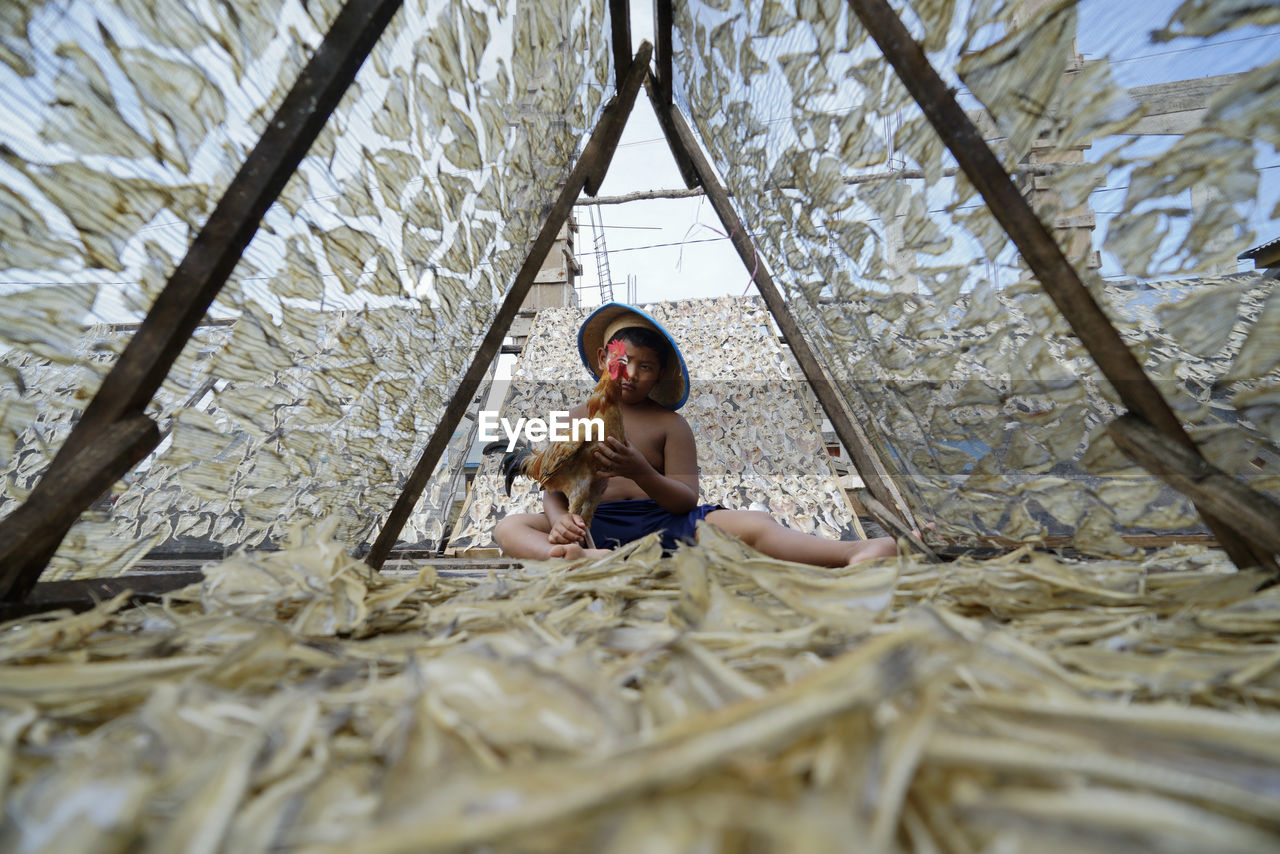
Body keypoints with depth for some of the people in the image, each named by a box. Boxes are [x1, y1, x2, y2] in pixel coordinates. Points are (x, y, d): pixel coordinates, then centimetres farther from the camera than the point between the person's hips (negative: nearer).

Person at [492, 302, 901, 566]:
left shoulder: (670, 423, 6)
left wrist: (640, 472, -22)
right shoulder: (579, 416, 12)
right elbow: (554, 488, 9)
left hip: (663, 518, -1)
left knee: (753, 523, -23)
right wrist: (559, 519, -15)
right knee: (509, 525, -19)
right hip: (597, 524, 2)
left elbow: (687, 500, -3)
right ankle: (580, 558, -47)